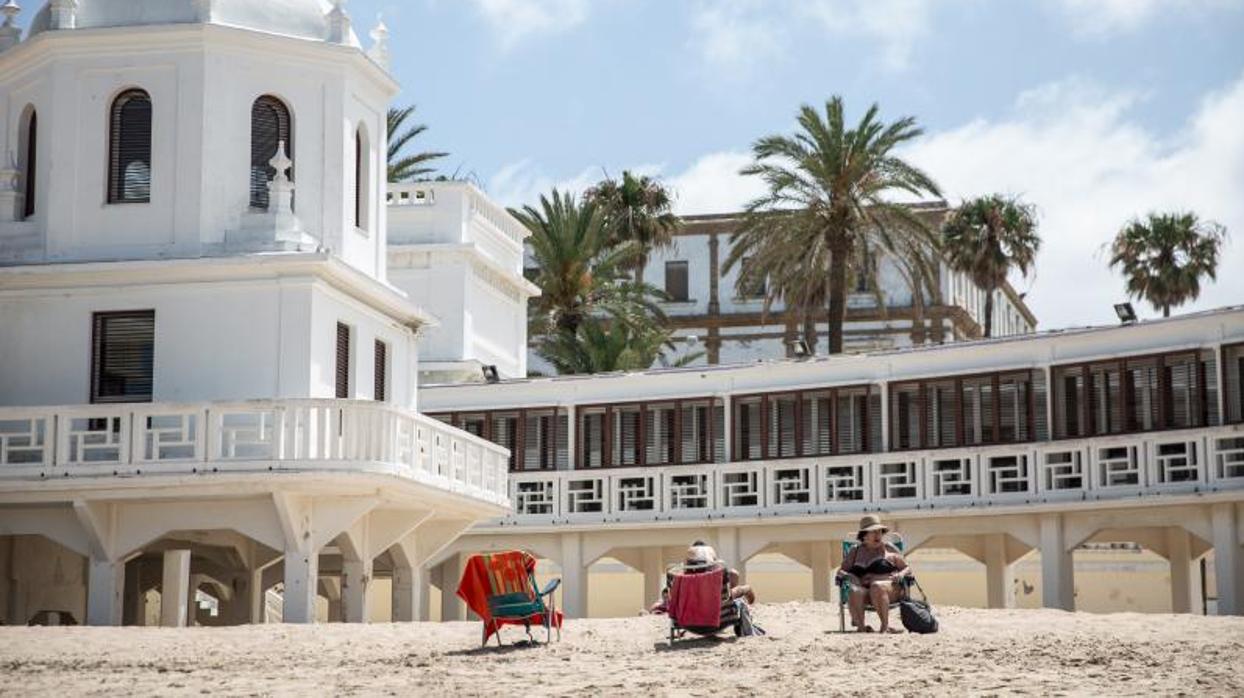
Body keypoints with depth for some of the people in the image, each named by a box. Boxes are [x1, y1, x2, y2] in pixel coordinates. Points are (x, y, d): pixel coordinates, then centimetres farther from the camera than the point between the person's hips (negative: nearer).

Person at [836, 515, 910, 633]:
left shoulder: (890, 550, 19)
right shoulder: (855, 551, 22)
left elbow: (907, 569, 18)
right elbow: (841, 571, 20)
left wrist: (901, 574, -6)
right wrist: (846, 575, -4)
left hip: (890, 589, -1)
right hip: (865, 589, 1)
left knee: (877, 586, -38)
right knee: (855, 592, -34)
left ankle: (885, 626, -38)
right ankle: (861, 626, -41)